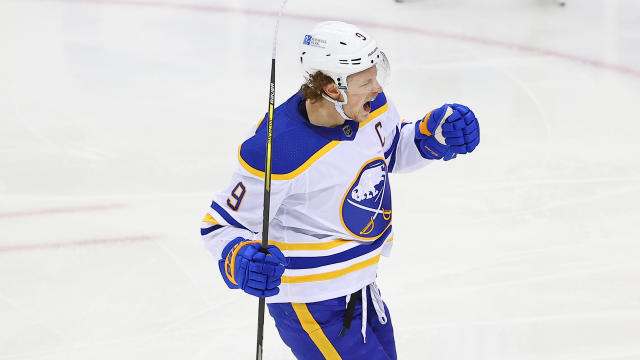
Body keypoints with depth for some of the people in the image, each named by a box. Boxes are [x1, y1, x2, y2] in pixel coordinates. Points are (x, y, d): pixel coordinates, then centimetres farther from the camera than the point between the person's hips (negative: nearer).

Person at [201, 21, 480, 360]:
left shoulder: (371, 107, -8)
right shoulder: (279, 150, -30)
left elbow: (391, 150, 15)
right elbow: (221, 224, -18)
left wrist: (434, 133, -3)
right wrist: (242, 261, -38)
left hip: (361, 284, 8)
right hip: (310, 304, -8)